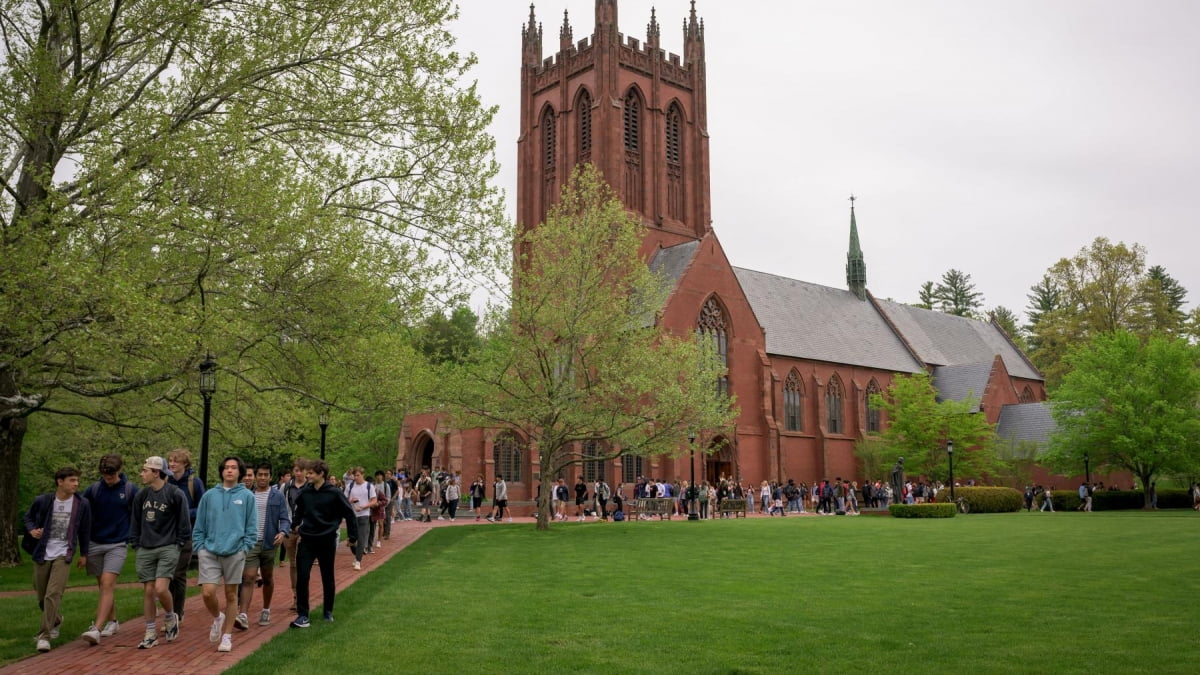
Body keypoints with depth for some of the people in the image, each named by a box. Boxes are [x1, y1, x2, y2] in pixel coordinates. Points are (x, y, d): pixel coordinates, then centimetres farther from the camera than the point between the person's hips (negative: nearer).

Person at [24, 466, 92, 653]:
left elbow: (85, 530, 7)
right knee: (42, 596, 12)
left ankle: (44, 636, -8)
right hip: (42, 555, 2)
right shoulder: (42, 501, -6)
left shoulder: (82, 504, -4)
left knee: (53, 594, -16)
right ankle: (55, 621, 41)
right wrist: (31, 529, -8)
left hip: (63, 555, -2)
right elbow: (28, 517, 13)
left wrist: (83, 554, 11)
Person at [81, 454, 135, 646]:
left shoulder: (130, 490, -4)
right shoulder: (93, 489, 0)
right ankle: (112, 621, 28)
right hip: (95, 544, 3)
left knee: (107, 584, -14)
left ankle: (96, 629, -20)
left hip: (118, 545, -3)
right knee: (104, 585, 12)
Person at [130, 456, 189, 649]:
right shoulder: (141, 495, 7)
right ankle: (150, 633, 16)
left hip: (168, 548, -5)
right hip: (145, 550, 5)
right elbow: (135, 522, 16)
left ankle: (170, 617, 15)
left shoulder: (176, 494, -9)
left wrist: (179, 544, -4)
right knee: (148, 591, 5)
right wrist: (135, 545, 10)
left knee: (161, 589, -15)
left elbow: (184, 523, -3)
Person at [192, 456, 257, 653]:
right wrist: (200, 547, 1)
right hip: (209, 552, 1)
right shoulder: (209, 495, 5)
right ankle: (217, 618, 23)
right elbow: (199, 526, 9)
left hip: (235, 553, -1)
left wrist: (245, 548, -6)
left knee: (231, 595, 7)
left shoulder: (247, 496, 1)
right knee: (208, 592, -9)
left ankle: (227, 636, 20)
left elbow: (252, 527, 2)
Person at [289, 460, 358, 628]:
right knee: (302, 577, -8)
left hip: (327, 541, -3)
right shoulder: (305, 493, 1)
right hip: (307, 540, 3)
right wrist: (295, 525, 23)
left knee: (328, 578, 11)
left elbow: (350, 514, -6)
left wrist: (353, 536, -4)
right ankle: (302, 615, -1)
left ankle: (328, 611, 27)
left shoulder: (334, 493, -12)